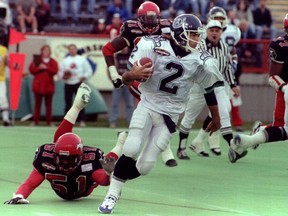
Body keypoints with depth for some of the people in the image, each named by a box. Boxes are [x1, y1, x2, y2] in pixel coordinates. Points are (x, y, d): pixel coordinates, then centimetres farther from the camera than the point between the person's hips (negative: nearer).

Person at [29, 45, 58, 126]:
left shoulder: (53, 61, 7)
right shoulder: (36, 60, 6)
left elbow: (55, 71, -9)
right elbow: (31, 70, -3)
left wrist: (46, 67, -17)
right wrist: (38, 68, -18)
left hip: (49, 85, 1)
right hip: (38, 85, -1)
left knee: (48, 104, 4)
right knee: (37, 104, 1)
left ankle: (49, 121, 6)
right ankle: (35, 121, 3)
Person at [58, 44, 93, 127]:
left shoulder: (82, 59, 8)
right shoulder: (64, 61, 12)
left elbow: (89, 71, 5)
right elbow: (60, 72, 8)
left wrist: (84, 77, -11)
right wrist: (63, 76, -13)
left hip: (78, 83, -2)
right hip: (68, 84, 2)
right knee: (68, 103, 2)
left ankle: (82, 120, -9)